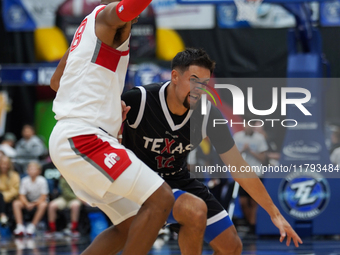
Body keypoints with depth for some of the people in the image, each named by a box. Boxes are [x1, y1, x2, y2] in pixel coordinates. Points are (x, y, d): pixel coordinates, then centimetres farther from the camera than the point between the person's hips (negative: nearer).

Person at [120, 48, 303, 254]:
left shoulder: (209, 116, -16)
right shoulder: (138, 100, -26)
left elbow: (239, 167, -9)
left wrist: (275, 214, -8)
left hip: (177, 179, 5)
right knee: (194, 211, -33)